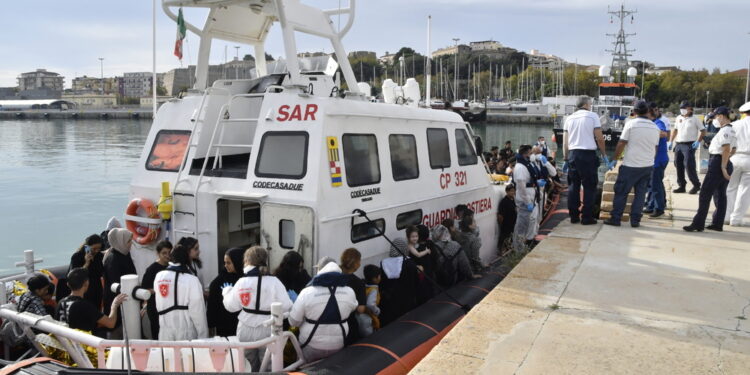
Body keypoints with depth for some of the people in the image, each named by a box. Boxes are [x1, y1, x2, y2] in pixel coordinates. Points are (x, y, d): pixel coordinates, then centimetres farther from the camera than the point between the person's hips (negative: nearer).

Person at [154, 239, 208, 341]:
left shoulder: (159, 276, -3)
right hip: (186, 333, -4)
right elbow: (197, 312, -14)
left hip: (165, 333, 4)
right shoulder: (191, 280, -16)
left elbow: (158, 306, 4)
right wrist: (203, 337, -7)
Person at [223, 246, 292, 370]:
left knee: (249, 367, 19)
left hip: (246, 330, 3)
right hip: (267, 331, -2)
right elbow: (285, 306, -16)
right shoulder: (274, 282, -14)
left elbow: (231, 306, 3)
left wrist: (227, 291, 21)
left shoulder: (241, 282, -7)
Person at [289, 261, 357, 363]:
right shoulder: (349, 292, -9)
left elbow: (293, 321, -10)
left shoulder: (307, 292, -17)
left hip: (311, 346, -2)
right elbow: (353, 308, 14)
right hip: (337, 346, 3)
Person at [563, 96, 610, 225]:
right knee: (589, 186, 2)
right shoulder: (593, 116, -1)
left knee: (573, 186, 10)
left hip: (572, 154, 4)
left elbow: (565, 141, 8)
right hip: (588, 154, -4)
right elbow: (599, 138, -5)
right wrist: (604, 155, 5)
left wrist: (565, 159, 13)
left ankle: (574, 216, 13)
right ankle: (586, 217, 2)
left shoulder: (569, 118, 11)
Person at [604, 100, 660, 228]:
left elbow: (621, 144, -10)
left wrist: (615, 160, -1)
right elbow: (656, 148, 16)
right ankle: (635, 220, 10)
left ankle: (615, 218, 5)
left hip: (630, 165, -5)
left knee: (621, 192, 3)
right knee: (640, 193, 9)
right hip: (648, 166, 5)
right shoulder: (655, 127, 7)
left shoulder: (631, 124, -9)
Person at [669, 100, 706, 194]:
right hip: (678, 144, 6)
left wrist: (698, 142, -12)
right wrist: (671, 142, 13)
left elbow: (703, 131, -1)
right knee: (678, 165, 7)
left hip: (689, 145, -6)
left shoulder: (694, 119, -3)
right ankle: (681, 185, 16)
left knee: (689, 165, -12)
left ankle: (696, 185, 0)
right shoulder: (678, 118, 13)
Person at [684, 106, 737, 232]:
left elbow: (726, 149, -23)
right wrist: (725, 165, 15)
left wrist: (723, 167, -23)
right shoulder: (732, 130, 16)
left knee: (705, 194, -6)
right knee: (720, 195, 13)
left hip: (717, 163, -10)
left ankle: (698, 224, -5)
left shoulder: (724, 130, -15)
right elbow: (733, 149, 19)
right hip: (726, 164, 10)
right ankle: (718, 224, 17)